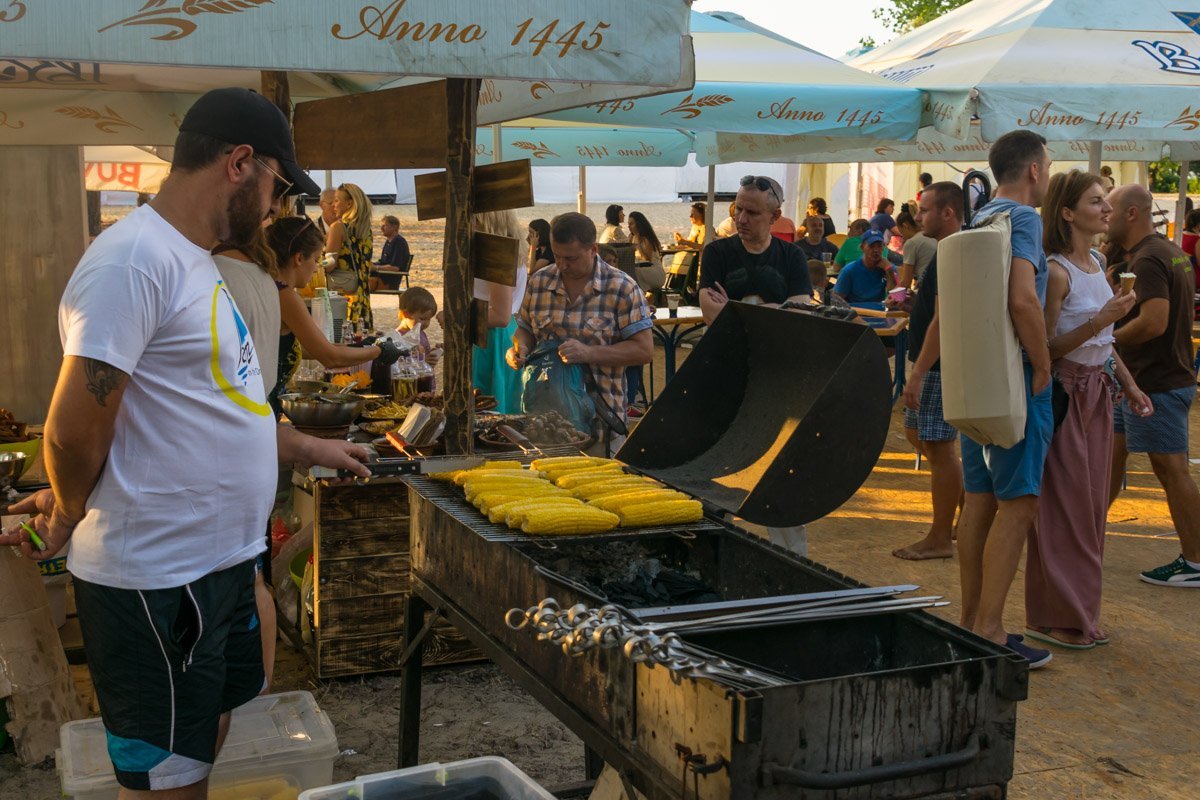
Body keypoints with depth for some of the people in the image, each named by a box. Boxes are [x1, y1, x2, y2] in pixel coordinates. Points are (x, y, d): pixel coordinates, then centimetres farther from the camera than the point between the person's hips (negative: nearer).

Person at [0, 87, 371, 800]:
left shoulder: (192, 260, 13)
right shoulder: (135, 260, -21)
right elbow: (76, 430, -22)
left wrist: (308, 449, 26)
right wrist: (68, 519, -4)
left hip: (219, 560, 10)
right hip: (156, 580, -9)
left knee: (206, 739, 22)